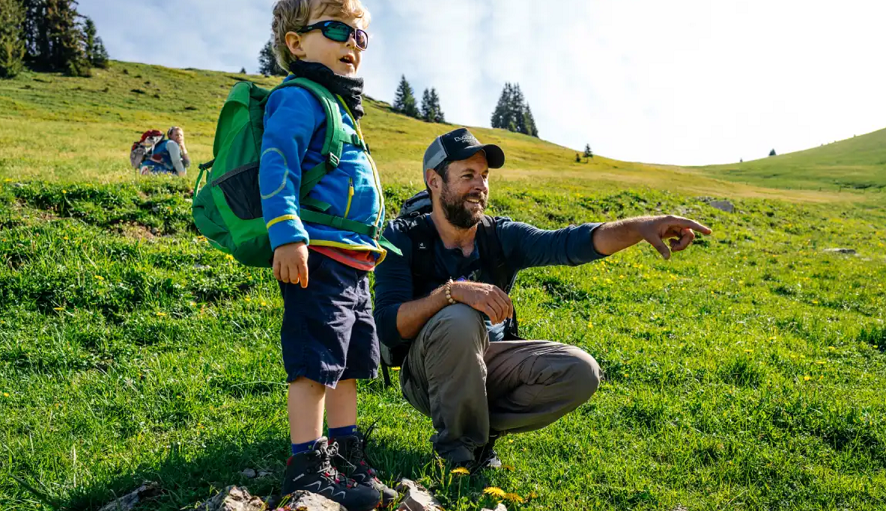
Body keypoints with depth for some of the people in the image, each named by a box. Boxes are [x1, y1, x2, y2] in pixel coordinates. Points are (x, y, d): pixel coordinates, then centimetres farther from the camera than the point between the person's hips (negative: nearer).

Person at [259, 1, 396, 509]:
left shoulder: (340, 107, 25)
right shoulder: (298, 99, -5)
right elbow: (277, 166, -18)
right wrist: (287, 235, -28)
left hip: (352, 261, 10)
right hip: (319, 255, -10)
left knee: (347, 362, 13)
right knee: (315, 362, -7)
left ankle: (347, 456, 24)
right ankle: (307, 466, 2)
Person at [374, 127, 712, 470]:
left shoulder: (501, 237, -3)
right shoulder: (404, 237, -13)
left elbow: (567, 244, -19)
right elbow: (387, 327, -23)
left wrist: (640, 226, -35)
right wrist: (450, 292, -38)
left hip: (490, 363, 4)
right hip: (427, 373, -4)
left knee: (580, 371, -16)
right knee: (459, 319, -36)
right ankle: (458, 447, -13)